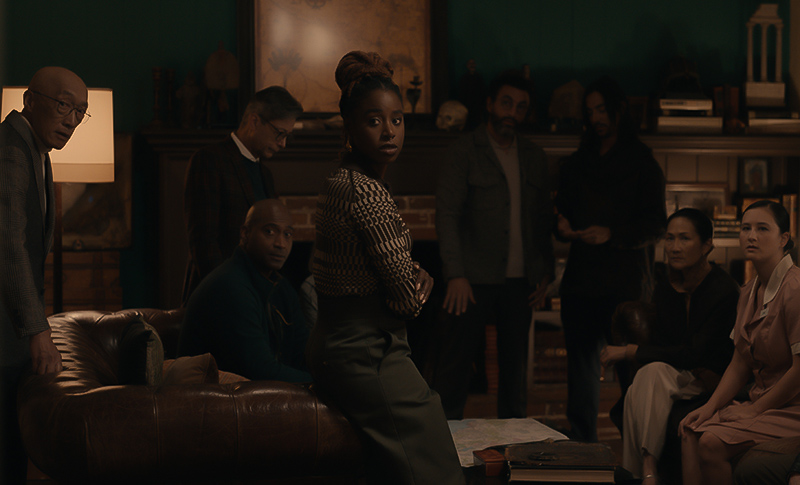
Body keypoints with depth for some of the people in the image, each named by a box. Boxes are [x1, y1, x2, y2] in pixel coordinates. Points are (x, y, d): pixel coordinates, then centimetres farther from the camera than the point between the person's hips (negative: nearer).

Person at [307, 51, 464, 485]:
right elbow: (407, 299, -17)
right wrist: (419, 286, 6)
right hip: (368, 353, -11)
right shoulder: (366, 192, -21)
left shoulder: (342, 182, 11)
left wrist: (417, 275, 1)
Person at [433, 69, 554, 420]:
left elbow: (544, 218, 16)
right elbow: (447, 214, -8)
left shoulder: (534, 158, 12)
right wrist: (456, 274, -16)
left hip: (520, 280, 5)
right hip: (475, 280, -5)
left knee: (515, 365, 11)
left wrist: (545, 272, 8)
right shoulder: (465, 152, -3)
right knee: (455, 363, -4)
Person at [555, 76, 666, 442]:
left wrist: (611, 234, -17)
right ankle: (581, 448, 12)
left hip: (626, 281, -5)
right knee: (581, 364, 6)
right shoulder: (576, 164, 17)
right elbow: (563, 207, 24)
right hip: (581, 279, 5)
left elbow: (655, 225, -4)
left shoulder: (641, 162, 2)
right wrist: (562, 225, 0)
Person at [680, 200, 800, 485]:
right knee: (690, 431, -12)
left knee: (711, 443, -24)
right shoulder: (749, 292, 11)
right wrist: (711, 405, 0)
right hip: (761, 403, 8)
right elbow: (740, 363, 13)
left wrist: (755, 410, -13)